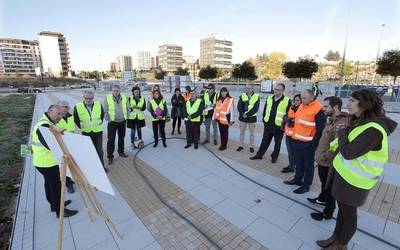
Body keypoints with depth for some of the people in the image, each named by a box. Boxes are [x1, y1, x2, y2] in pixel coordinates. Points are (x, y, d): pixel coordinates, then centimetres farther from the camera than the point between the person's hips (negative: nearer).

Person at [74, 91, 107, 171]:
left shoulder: (99, 105, -4)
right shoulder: (78, 107, -9)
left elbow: (102, 115, 10)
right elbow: (76, 119, 2)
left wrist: (99, 124, 6)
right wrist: (81, 128, -1)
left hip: (98, 132, 1)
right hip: (86, 133, -1)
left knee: (99, 150, 9)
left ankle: (101, 166, 23)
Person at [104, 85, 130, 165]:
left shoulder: (124, 97, 1)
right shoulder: (107, 98, -7)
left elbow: (128, 108, 8)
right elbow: (105, 111, -4)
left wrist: (126, 117, 4)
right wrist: (108, 119, -7)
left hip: (123, 121, 3)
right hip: (112, 122, -3)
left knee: (121, 138, 17)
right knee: (111, 140, 0)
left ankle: (121, 152, 35)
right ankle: (110, 156, 12)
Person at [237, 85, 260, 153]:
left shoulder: (257, 96, -6)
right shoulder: (242, 96, 3)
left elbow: (255, 108, -13)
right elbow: (239, 106, -3)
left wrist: (247, 114, -20)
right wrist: (242, 114, -19)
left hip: (252, 117, -2)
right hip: (242, 117, 3)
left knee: (252, 133, 8)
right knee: (242, 132, 11)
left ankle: (252, 147, 20)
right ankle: (241, 145, 23)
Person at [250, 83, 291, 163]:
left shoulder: (287, 101, -10)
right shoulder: (269, 98, 5)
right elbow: (265, 111, 12)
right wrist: (264, 120, 8)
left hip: (278, 127, -3)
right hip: (268, 125, 4)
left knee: (277, 143, 13)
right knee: (264, 141, 15)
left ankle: (274, 156, 31)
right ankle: (259, 154, 28)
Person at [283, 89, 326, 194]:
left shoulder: (318, 109, -16)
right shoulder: (301, 106, 10)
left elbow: (320, 128, -16)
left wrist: (314, 142, -14)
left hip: (308, 143, -8)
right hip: (297, 140, 8)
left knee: (308, 164, 7)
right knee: (298, 162, 20)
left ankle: (306, 185, 20)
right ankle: (297, 179, 36)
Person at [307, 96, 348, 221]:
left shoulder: (340, 124, -27)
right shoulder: (332, 120, 6)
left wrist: (324, 156, -21)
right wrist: (320, 154, 13)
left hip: (328, 163, -9)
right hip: (322, 161, 9)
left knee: (329, 188, 9)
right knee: (323, 182, 28)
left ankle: (327, 213, 26)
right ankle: (322, 199, 50)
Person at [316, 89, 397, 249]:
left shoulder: (373, 129, -26)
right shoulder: (361, 122, 4)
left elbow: (348, 152, -26)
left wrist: (342, 132, -14)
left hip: (354, 180, -9)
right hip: (344, 173, 9)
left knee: (348, 213, 11)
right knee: (342, 208, 22)